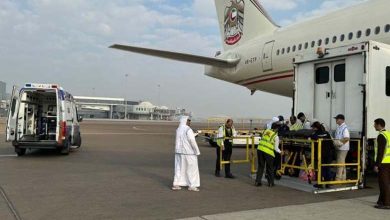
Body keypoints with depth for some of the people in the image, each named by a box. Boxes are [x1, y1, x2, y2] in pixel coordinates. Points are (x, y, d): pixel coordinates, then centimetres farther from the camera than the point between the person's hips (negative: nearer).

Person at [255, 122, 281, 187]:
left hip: (260, 149, 4)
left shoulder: (266, 131, 13)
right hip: (268, 152, -4)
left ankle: (257, 182, 17)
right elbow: (276, 148, 5)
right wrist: (280, 152, 24)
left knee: (260, 167, 15)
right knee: (270, 168, 13)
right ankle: (271, 183, 22)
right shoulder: (276, 136, 1)